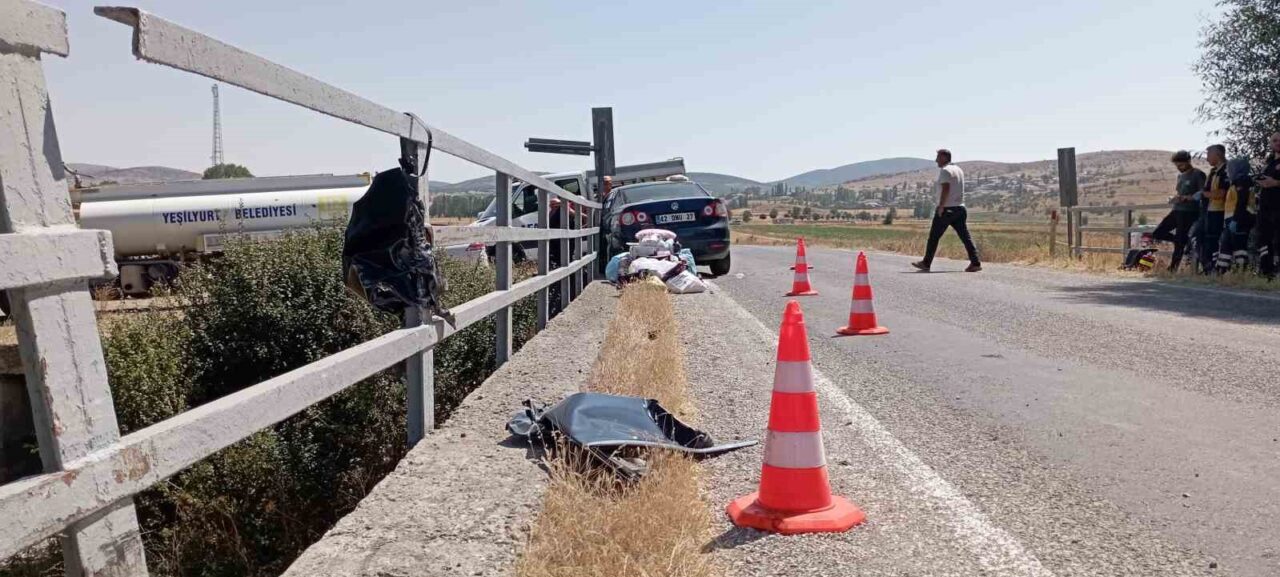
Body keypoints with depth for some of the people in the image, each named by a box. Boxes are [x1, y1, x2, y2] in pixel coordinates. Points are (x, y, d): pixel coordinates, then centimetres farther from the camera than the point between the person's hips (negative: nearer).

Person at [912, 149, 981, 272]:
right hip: (959, 208, 8)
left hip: (946, 209, -8)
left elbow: (946, 189, -21)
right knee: (965, 237, 4)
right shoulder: (958, 170, 16)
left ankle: (926, 263, 8)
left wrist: (941, 206, -20)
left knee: (934, 236, 2)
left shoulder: (945, 171, -11)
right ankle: (975, 263, -3)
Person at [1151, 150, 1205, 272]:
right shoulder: (1180, 175, 18)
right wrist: (1173, 198, 6)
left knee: (1179, 241, -8)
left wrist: (1186, 198, -24)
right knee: (1157, 233, 1)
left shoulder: (1198, 174, -6)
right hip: (1177, 210, 9)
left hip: (1189, 212, -8)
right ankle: (1186, 242, 14)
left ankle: (1172, 268, -2)